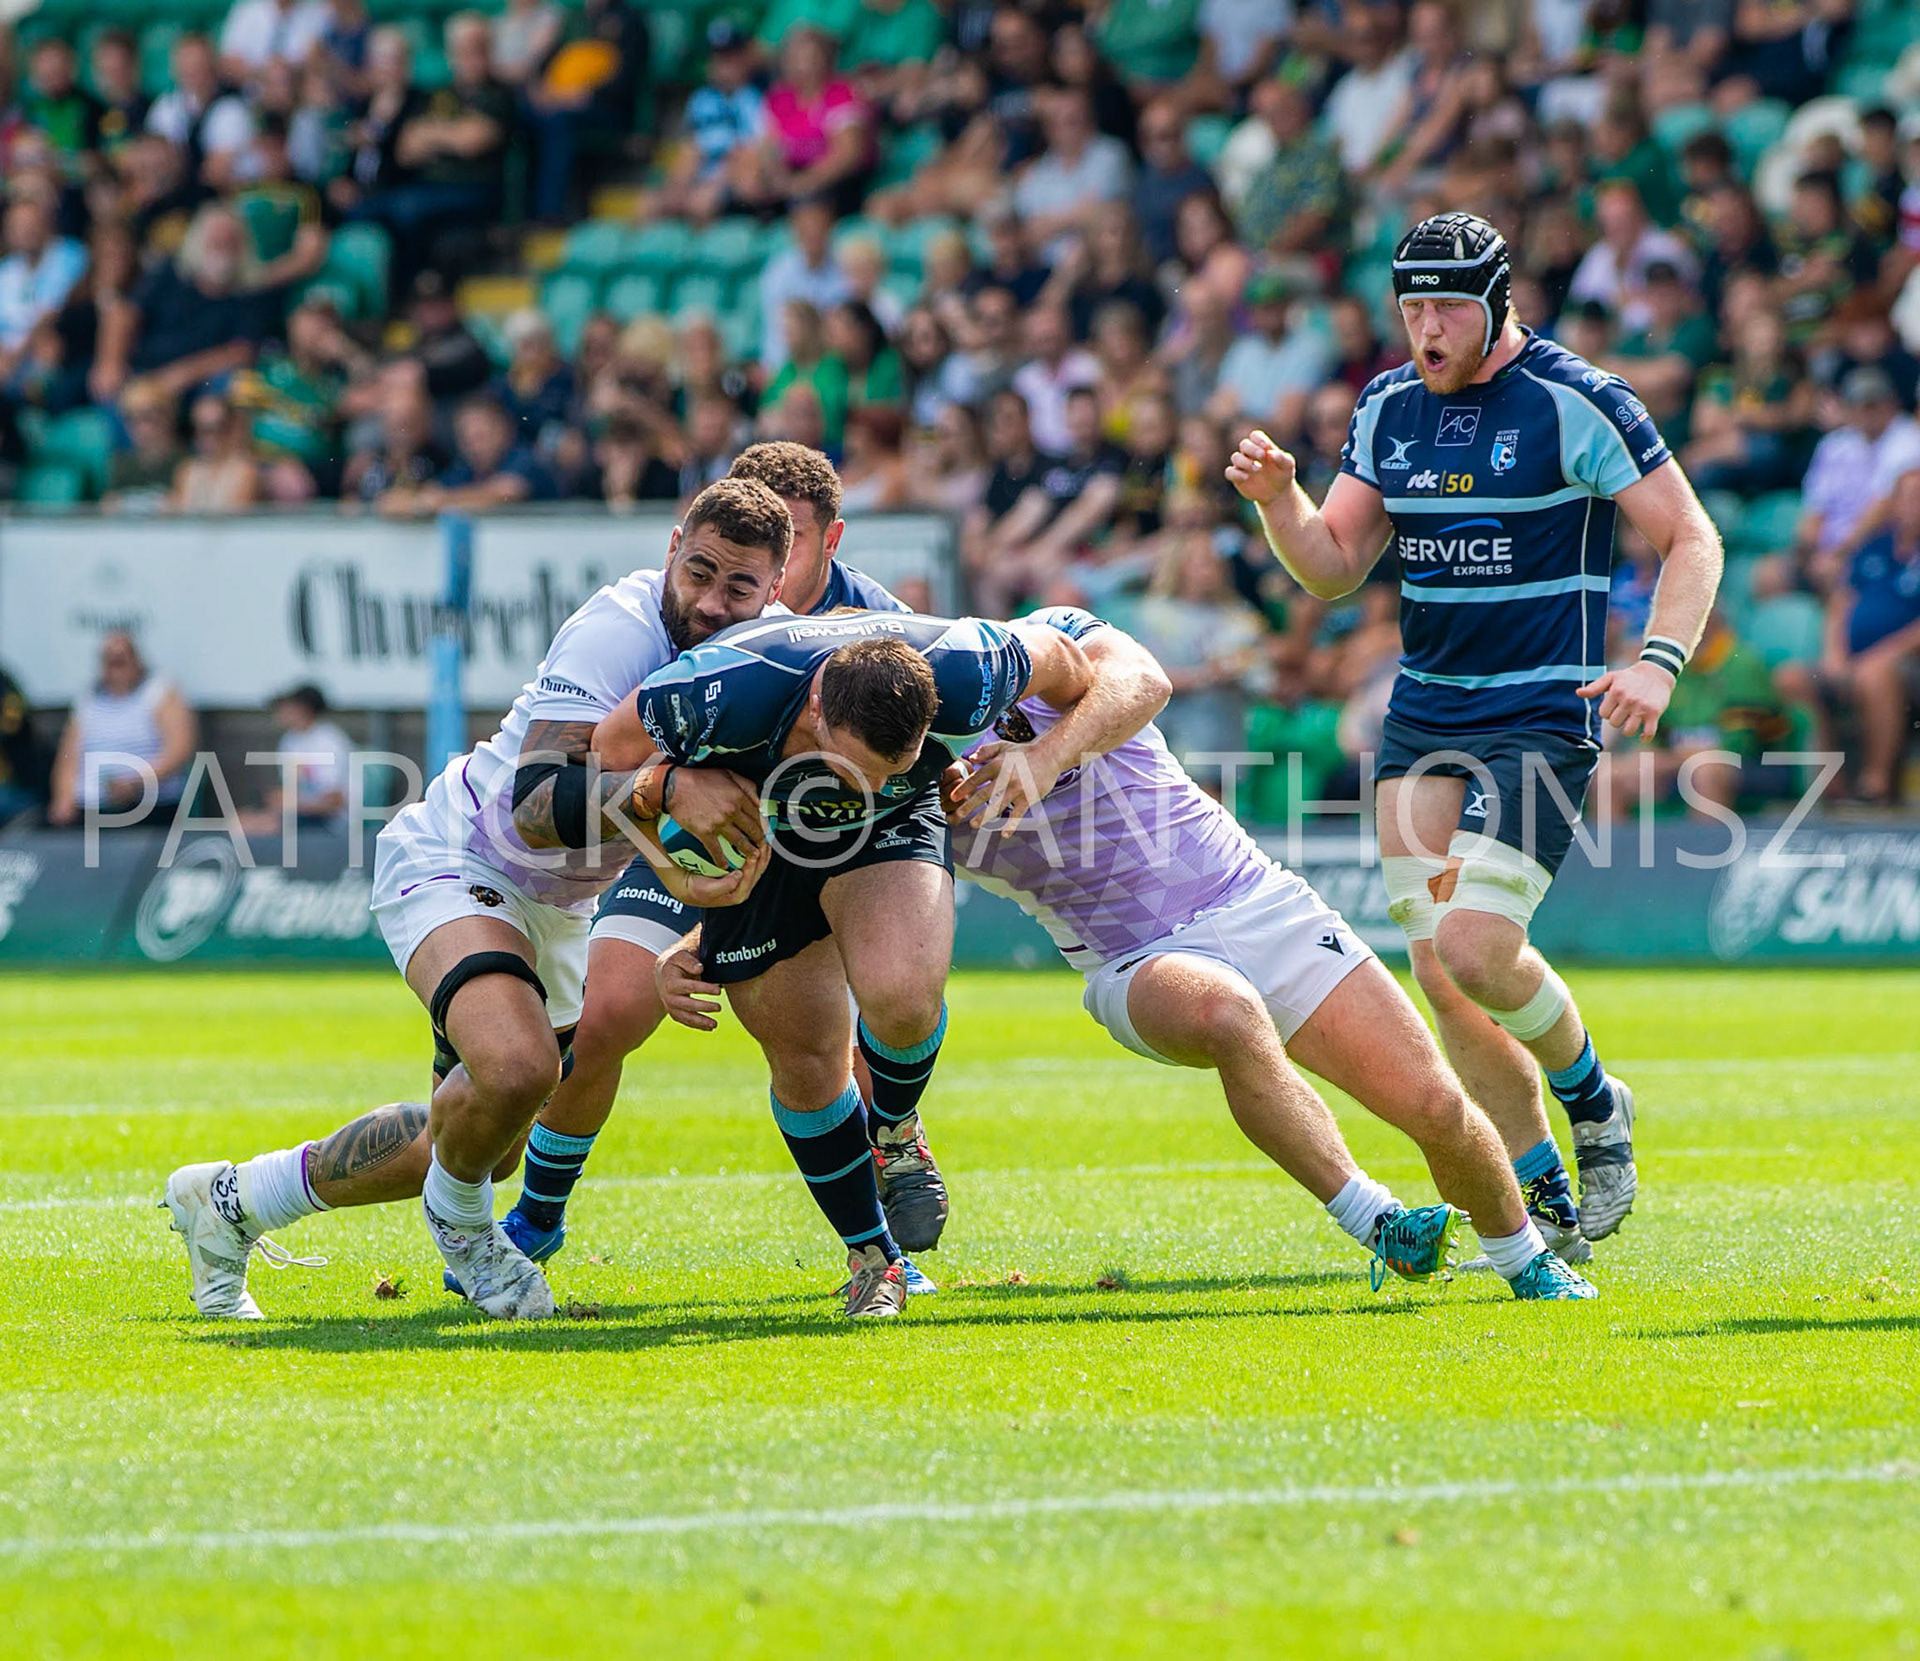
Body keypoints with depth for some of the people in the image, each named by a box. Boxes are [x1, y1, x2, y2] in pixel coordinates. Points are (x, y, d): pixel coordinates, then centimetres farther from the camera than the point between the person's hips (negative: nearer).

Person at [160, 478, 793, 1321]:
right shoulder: (619, 627, -29)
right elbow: (534, 803, -36)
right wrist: (662, 787, -51)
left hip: (558, 904, 8)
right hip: (455, 861, -8)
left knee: (471, 1144, 15)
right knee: (516, 1066, -35)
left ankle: (232, 1199, 35)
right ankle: (461, 1224, -2)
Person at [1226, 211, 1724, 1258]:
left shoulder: (1577, 404, -10)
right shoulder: (1390, 408, 8)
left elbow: (1691, 540, -7)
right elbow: (1333, 568, 11)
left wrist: (1658, 660, -22)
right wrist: (1276, 499, -9)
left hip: (1541, 719, -6)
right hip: (1421, 718, 6)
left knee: (1474, 948, -19)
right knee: (1437, 970, -2)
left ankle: (1592, 1099, 11)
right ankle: (1543, 1201, 10)